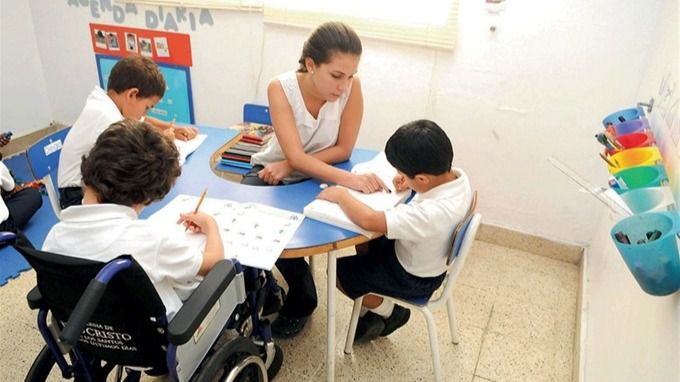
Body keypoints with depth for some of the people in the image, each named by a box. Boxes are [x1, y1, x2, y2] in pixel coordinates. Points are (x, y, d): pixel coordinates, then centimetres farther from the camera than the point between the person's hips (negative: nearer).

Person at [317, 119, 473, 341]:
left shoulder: (432, 213, -43)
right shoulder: (457, 175, -19)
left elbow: (369, 220, -44)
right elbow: (435, 175, 7)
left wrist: (340, 195, -27)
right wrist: (409, 180, -13)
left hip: (413, 278, -8)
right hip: (422, 256, 8)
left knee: (338, 271, 2)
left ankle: (389, 311, 20)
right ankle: (370, 305, 30)